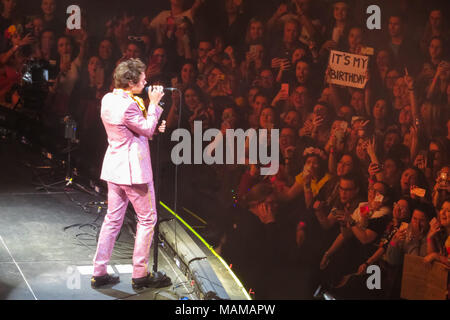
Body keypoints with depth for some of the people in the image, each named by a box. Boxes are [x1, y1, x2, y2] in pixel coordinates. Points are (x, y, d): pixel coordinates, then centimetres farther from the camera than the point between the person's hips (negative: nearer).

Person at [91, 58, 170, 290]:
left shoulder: (108, 99, 8)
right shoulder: (128, 105, -21)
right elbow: (148, 130, -10)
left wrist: (154, 127, 10)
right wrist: (153, 104, -4)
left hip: (114, 167, 9)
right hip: (134, 169, -9)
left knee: (112, 219, 14)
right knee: (147, 219, 5)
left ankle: (99, 273, 17)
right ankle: (140, 275, 10)